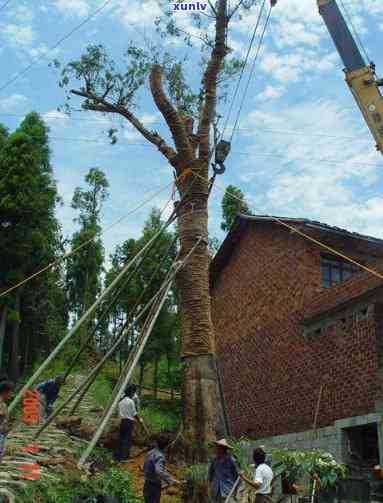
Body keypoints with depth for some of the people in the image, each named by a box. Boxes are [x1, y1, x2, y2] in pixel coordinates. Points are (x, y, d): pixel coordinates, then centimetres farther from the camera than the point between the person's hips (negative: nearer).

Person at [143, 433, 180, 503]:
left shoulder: (151, 452, 3)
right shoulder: (159, 456, -24)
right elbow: (159, 471, -40)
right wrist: (172, 480, -42)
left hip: (147, 485, 8)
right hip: (154, 486, -8)